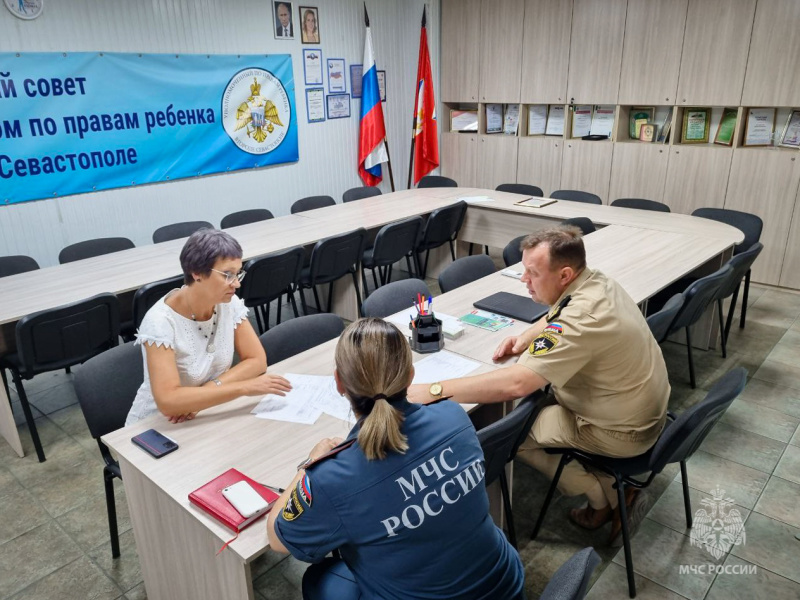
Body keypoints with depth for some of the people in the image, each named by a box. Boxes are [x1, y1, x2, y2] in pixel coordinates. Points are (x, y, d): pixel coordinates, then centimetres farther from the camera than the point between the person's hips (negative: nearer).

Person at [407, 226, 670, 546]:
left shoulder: (582, 319, -33)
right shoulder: (596, 281, -5)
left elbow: (515, 383, -39)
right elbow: (555, 319, 18)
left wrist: (433, 391, -36)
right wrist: (525, 337, -1)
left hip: (623, 431, -9)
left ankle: (603, 499, 13)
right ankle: (615, 495, 18)